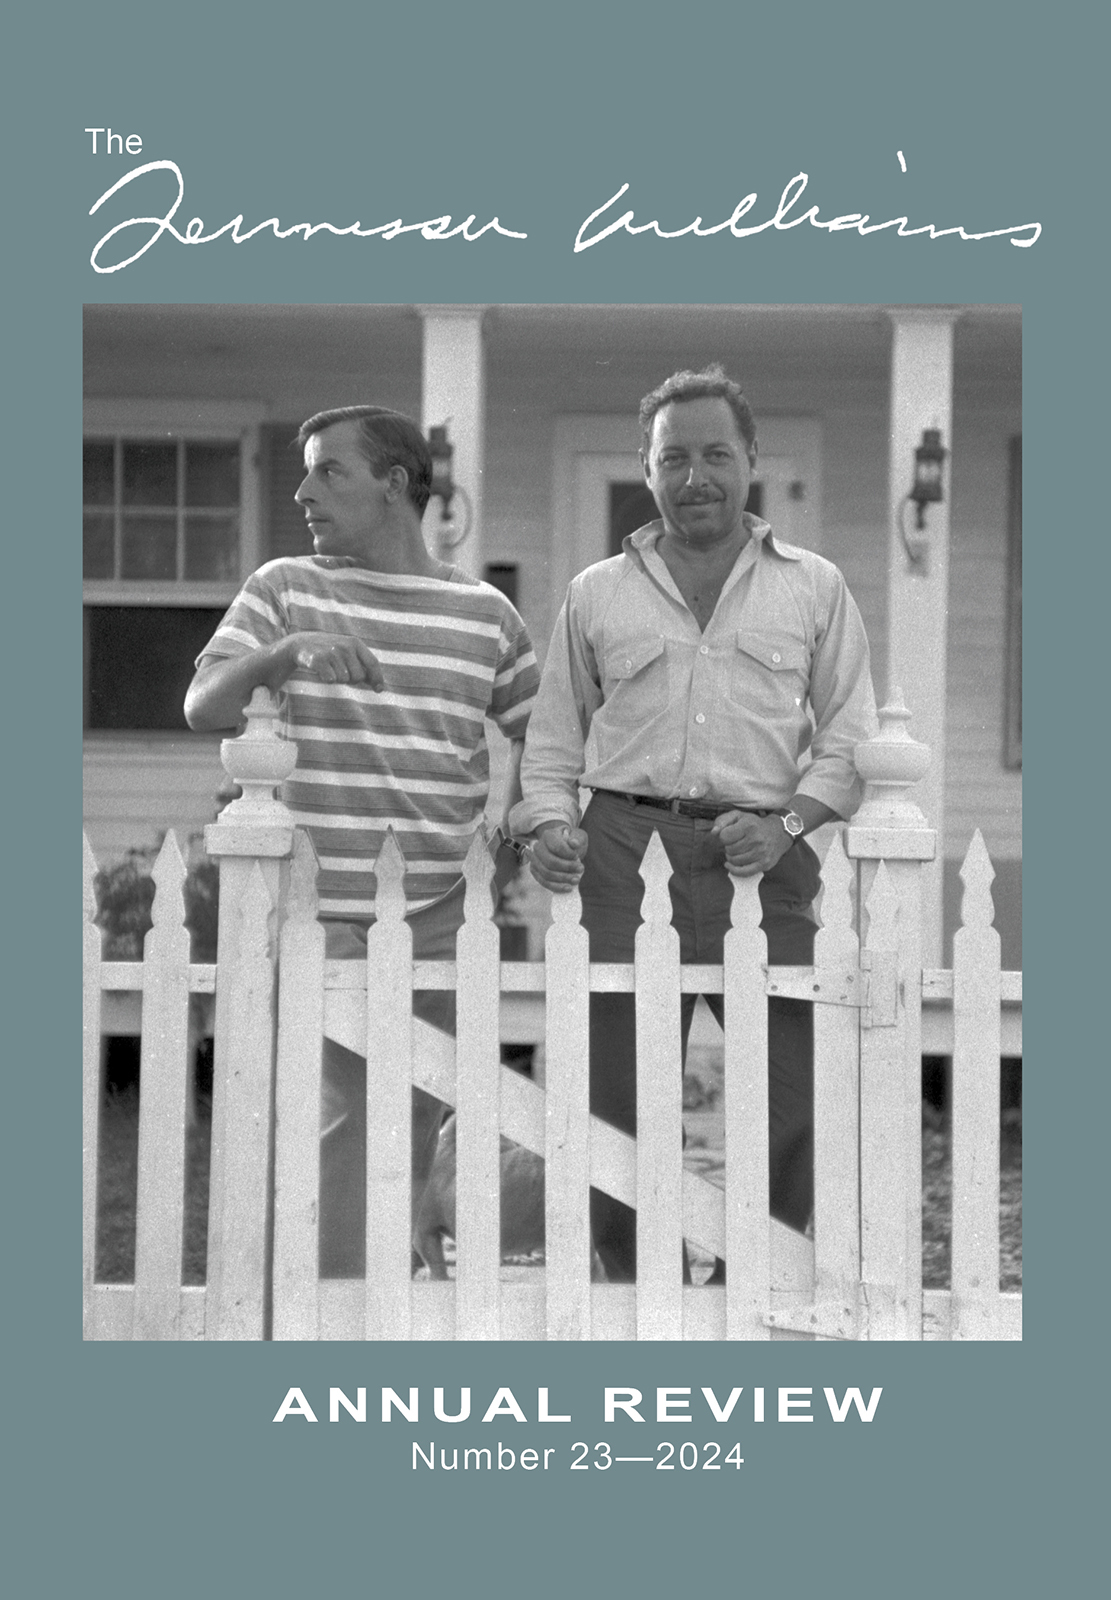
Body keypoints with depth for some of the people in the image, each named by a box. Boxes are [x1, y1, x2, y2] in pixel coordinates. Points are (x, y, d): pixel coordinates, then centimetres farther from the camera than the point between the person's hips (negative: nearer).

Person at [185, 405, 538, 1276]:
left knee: (420, 1117, 10)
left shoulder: (484, 610, 8)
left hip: (442, 916, 3)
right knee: (357, 1113, -8)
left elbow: (536, 729, 20)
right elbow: (203, 707, -6)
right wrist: (281, 652, -22)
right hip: (322, 911, -2)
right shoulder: (284, 590, 5)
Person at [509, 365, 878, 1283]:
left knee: (793, 1102, -3)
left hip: (760, 861, 0)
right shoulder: (597, 594, 15)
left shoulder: (815, 588, 13)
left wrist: (787, 821, -7)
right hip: (624, 852, 1)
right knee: (617, 1100, 1)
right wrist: (548, 823, -2)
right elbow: (554, 738, 17)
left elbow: (850, 734, 9)